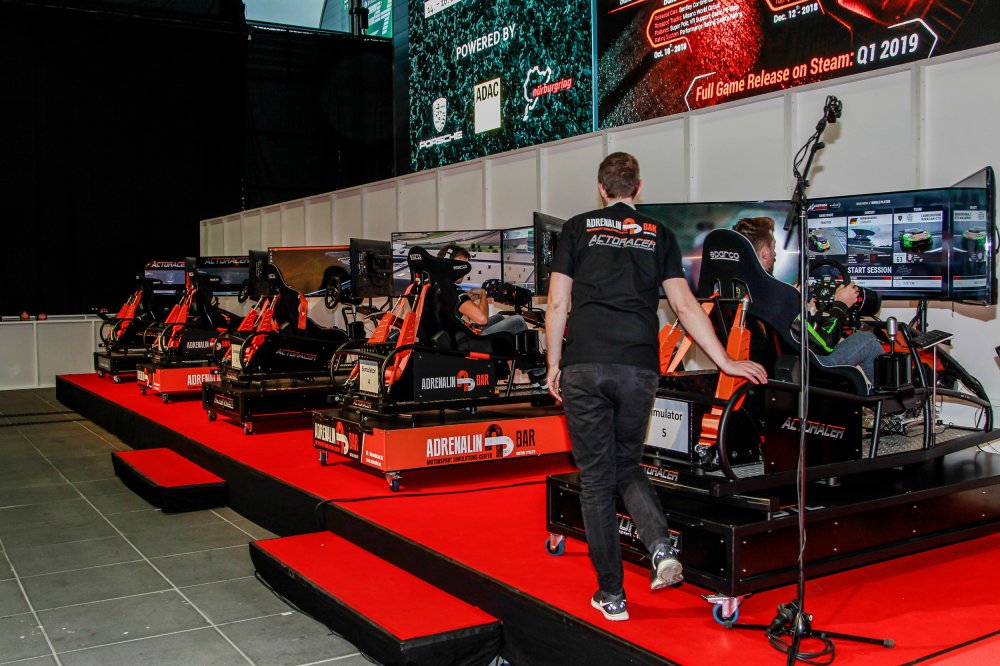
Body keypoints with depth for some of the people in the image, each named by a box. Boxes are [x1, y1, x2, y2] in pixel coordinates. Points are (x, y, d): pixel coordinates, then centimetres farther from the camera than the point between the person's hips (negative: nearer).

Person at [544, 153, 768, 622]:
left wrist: (554, 364, 12)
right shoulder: (658, 234, 13)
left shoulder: (578, 228, 10)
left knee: (596, 478, 6)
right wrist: (725, 361, 12)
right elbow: (685, 306, 8)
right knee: (627, 465, 20)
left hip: (584, 366, -2)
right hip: (638, 368, 2)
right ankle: (661, 546, -5)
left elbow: (558, 302, 4)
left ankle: (611, 594, 10)